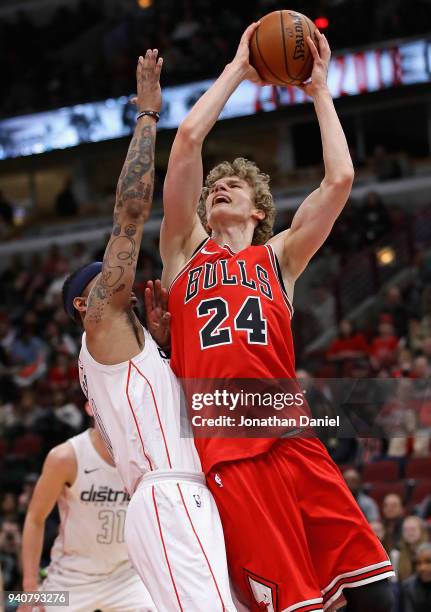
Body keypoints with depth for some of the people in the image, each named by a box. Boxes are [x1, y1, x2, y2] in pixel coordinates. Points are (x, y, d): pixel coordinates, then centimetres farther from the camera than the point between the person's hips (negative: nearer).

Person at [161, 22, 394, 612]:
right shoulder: (185, 250, 20)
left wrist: (319, 90, 19)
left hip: (290, 440, 2)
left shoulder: (278, 257, 22)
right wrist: (238, 67, 18)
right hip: (221, 448, -2)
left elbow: (340, 179, 11)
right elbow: (188, 138, 10)